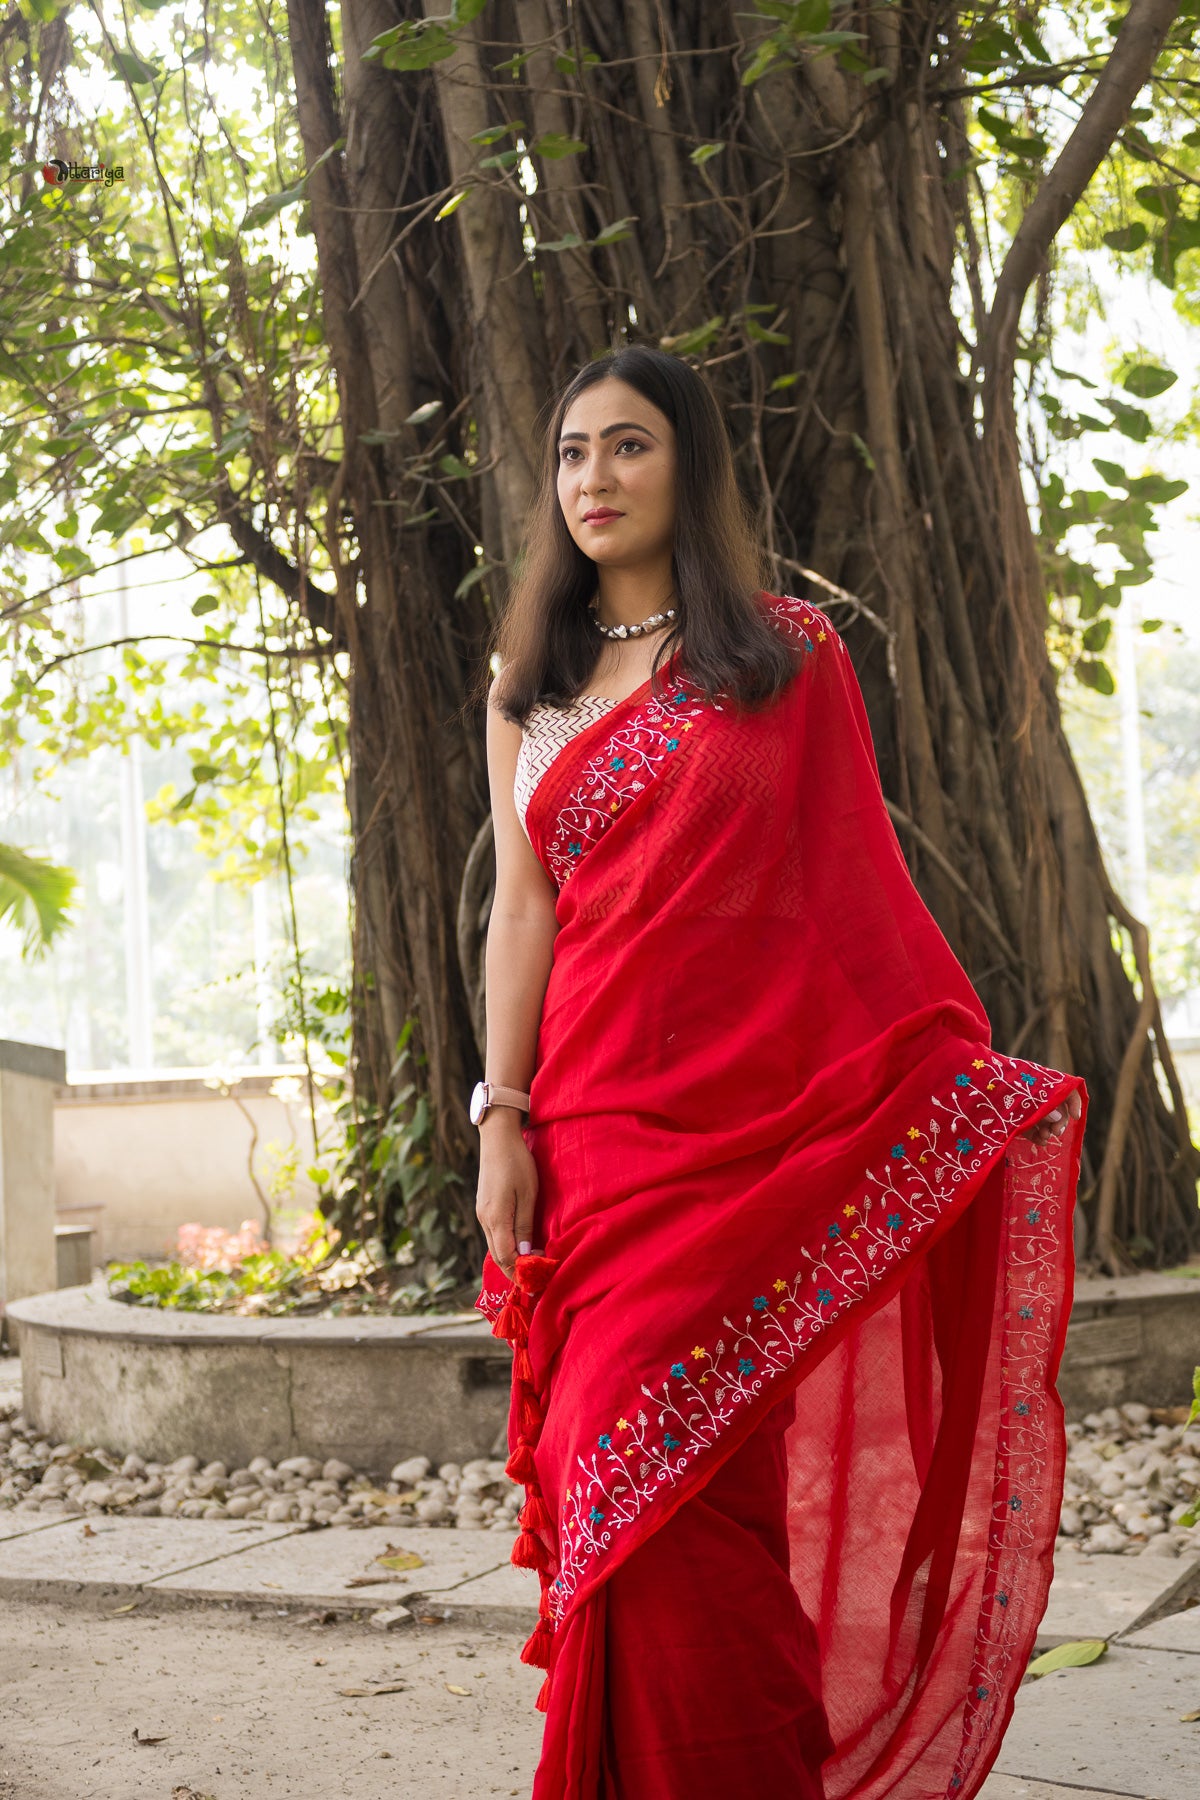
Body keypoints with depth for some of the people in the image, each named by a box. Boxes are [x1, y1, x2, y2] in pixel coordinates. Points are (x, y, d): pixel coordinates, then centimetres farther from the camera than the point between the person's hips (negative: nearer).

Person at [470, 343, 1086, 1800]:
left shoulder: (787, 653, 6)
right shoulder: (529, 686, 15)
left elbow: (855, 880, 5)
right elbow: (522, 905, 9)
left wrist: (959, 1070, -2)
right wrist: (502, 1117, 0)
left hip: (758, 1108, -3)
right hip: (598, 1118, 3)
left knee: (686, 1481, -7)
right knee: (624, 1481, 0)